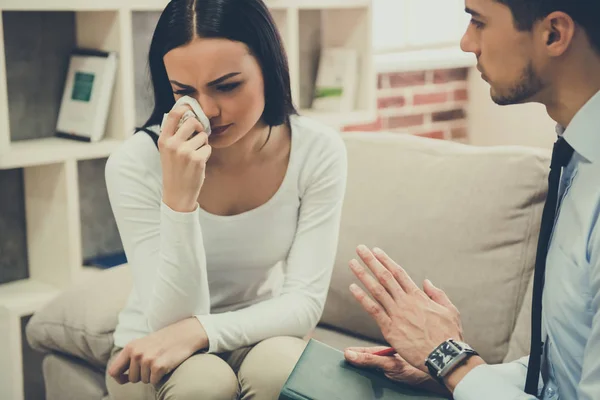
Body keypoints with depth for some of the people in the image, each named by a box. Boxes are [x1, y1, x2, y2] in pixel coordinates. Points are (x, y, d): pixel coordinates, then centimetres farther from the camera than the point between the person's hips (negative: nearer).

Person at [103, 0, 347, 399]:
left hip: (257, 337, 1)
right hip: (154, 356, -1)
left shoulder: (319, 151, -16)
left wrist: (200, 330, -33)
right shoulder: (135, 164, -22)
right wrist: (179, 199, -37)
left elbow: (305, 302, -17)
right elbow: (171, 320, -23)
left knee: (279, 365, -32)